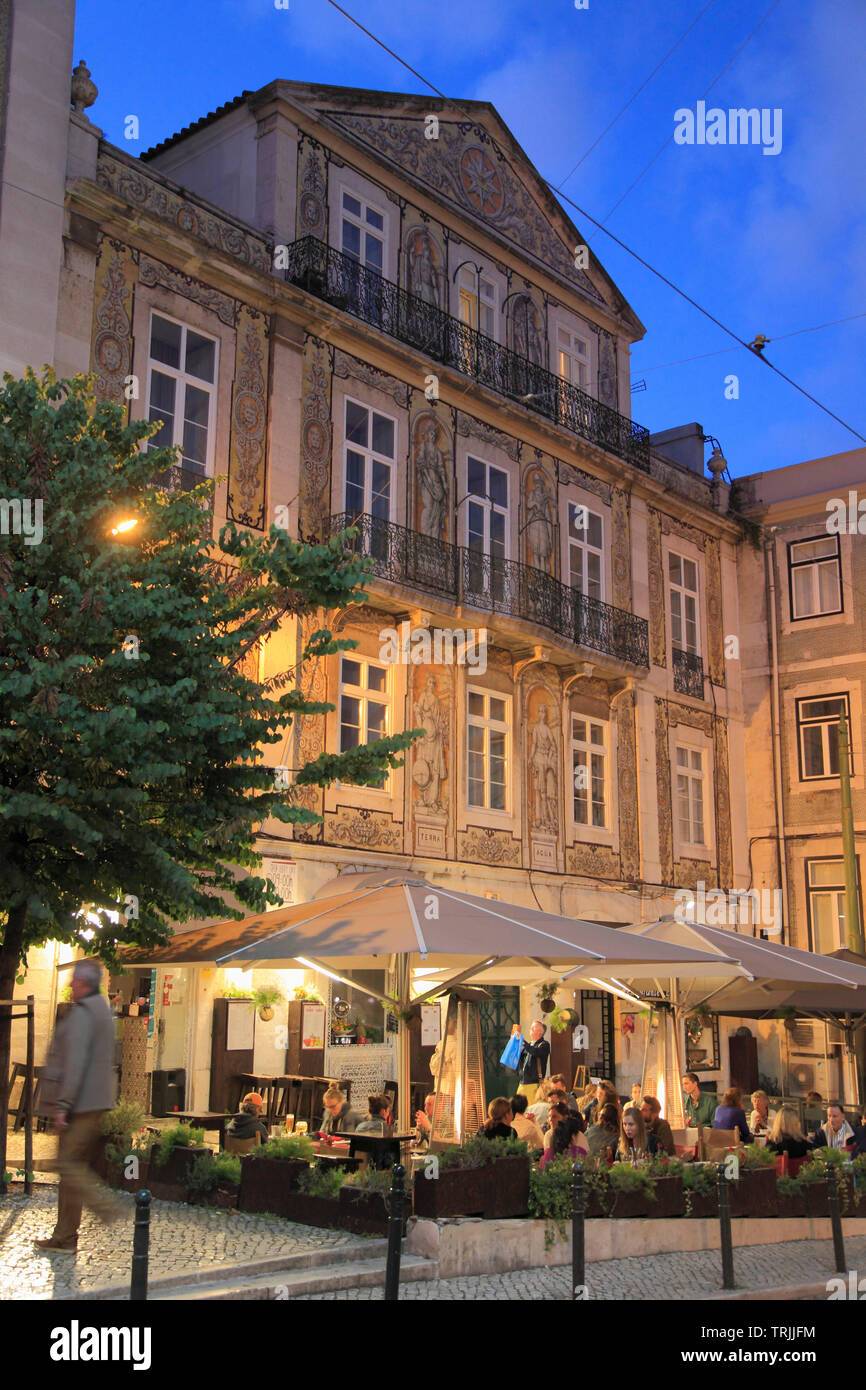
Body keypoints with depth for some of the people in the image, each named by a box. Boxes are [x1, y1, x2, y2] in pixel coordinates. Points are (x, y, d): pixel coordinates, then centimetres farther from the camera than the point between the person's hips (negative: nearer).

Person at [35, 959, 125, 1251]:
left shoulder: (81, 1012, -13)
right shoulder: (102, 1009, 18)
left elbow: (76, 1062, -21)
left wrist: (63, 1105, -22)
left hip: (80, 1105, -10)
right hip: (96, 1104, 10)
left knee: (69, 1165, -7)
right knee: (74, 1166, 12)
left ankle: (113, 1211, -12)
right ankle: (65, 1236, 16)